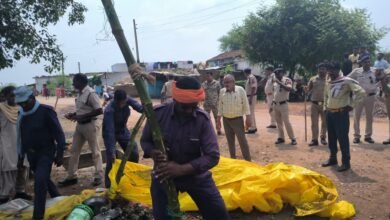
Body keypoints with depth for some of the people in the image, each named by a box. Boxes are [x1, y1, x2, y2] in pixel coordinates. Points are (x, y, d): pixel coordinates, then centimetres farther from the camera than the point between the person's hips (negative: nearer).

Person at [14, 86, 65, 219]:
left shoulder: (46, 111, -14)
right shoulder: (22, 114, 5)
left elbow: (59, 134, -13)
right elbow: (21, 136, 16)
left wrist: (59, 154, -14)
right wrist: (21, 156, 18)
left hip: (46, 152, -7)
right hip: (31, 153, 7)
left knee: (40, 181, -17)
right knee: (44, 179, 18)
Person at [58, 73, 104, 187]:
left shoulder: (91, 93, -19)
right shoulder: (80, 93, 8)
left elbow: (99, 110, -24)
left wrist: (82, 117, -21)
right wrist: (73, 114, 3)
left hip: (90, 125, -9)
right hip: (80, 125, 9)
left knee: (95, 151, 5)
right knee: (74, 150, 12)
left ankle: (99, 175, 18)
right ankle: (71, 176, 22)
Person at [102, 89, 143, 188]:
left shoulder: (127, 100, -22)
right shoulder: (109, 110, -35)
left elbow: (140, 108, -23)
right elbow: (110, 131, -37)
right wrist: (112, 151, -39)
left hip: (123, 131, 5)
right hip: (110, 133, -5)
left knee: (134, 154, 5)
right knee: (111, 160, -12)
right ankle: (108, 186, 5)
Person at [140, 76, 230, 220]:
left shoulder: (202, 119, -18)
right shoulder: (158, 114, -17)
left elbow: (213, 156, -20)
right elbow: (145, 141, -2)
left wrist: (181, 169, -31)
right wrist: (153, 153, -26)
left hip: (195, 174, 1)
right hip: (164, 175, 0)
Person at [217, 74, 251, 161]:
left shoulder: (240, 90, -9)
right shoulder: (222, 91, 1)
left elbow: (245, 104, -6)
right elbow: (220, 106, 7)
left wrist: (248, 117, -8)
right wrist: (219, 119, 7)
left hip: (238, 119, -3)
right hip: (226, 120, 4)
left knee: (242, 140, -3)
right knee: (230, 140, 12)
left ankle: (248, 160, 3)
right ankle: (233, 159, 24)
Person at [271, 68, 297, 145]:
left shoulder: (287, 80, -9)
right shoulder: (275, 81, 10)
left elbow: (289, 89, -29)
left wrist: (279, 82, -30)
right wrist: (272, 105, 16)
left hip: (283, 104, -6)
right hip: (275, 104, 6)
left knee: (286, 122, -8)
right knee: (278, 122, 9)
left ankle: (293, 138, 0)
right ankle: (281, 138, 17)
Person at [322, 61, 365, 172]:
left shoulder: (347, 81, -12)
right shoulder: (328, 83, 11)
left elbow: (361, 92, -16)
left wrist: (351, 105, -14)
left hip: (341, 114, -7)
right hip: (329, 113, 7)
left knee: (342, 138, -4)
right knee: (331, 138, 14)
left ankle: (346, 162, 6)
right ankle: (333, 158, 27)